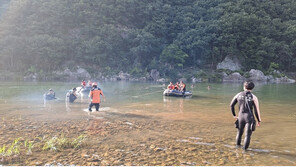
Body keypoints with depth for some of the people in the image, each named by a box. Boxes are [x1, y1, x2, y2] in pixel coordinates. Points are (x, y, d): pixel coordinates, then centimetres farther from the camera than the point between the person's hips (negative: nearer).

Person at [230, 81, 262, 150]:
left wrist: (234, 115, 16)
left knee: (240, 131, 24)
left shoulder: (238, 95, 2)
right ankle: (245, 148, 10)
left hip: (240, 117, 3)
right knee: (248, 134, 9)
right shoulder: (254, 97, -7)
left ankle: (238, 144, 41)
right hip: (249, 117, -3)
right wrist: (259, 121, 3)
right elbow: (257, 110, -8)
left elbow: (231, 105, 6)